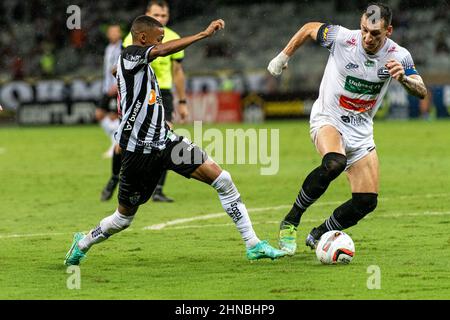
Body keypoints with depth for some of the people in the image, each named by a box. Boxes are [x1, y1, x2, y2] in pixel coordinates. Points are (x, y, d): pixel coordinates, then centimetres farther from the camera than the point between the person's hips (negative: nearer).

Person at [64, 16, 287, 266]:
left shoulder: (142, 65, 16)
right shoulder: (130, 56, -11)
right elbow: (163, 51, -31)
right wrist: (205, 34, -32)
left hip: (164, 142, 8)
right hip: (138, 150, -8)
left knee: (221, 179, -7)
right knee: (125, 216, 7)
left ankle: (253, 245, -5)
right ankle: (83, 243, 35)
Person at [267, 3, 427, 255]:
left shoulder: (398, 56, -11)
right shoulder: (342, 38, -18)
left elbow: (422, 92, -13)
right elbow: (309, 28, 0)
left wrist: (404, 78, -34)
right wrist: (283, 58, 9)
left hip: (361, 130, 4)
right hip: (328, 120, -4)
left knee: (367, 201, -3)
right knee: (335, 163, -37)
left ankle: (319, 236, 20)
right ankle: (291, 222, -22)